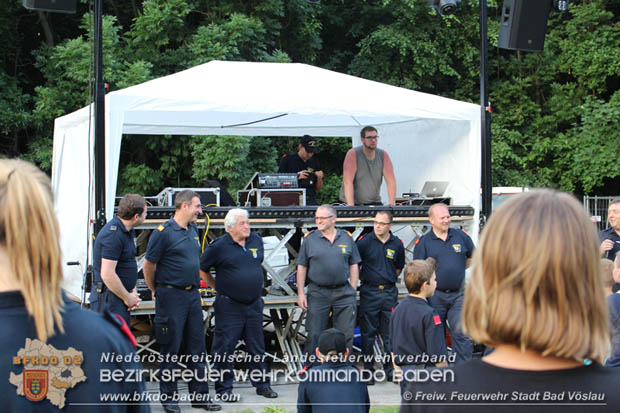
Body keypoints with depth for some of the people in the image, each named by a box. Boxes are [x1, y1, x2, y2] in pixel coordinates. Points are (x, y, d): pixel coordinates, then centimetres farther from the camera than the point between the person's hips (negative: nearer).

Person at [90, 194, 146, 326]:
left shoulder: (127, 231, 12)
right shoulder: (113, 234, -20)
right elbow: (107, 275, -24)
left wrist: (133, 292, 10)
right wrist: (128, 297, -13)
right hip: (109, 299, -10)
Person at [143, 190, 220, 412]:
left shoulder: (193, 230, 11)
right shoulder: (164, 232, -12)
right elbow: (148, 265, -7)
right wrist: (158, 291, 3)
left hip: (192, 294, 7)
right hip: (171, 296, -7)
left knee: (197, 348, 9)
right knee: (170, 350, 1)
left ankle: (200, 395, 16)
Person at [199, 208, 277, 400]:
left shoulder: (257, 240, 6)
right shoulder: (219, 246, -9)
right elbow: (202, 269, 2)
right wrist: (218, 287, 5)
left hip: (254, 304, 5)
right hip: (229, 306, -5)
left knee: (257, 348, 11)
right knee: (225, 348, 0)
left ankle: (262, 384, 21)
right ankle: (224, 388, 9)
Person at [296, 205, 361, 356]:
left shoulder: (346, 238, 6)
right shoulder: (310, 239, 2)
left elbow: (354, 266, 10)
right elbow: (301, 267, 4)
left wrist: (353, 291, 4)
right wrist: (300, 293, -1)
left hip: (343, 293, 1)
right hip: (318, 294, -1)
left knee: (346, 335, 4)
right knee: (314, 335, 1)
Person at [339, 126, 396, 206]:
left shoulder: (383, 155, -1)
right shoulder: (353, 154, -13)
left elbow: (391, 181, -6)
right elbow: (348, 181, -20)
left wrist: (392, 204, -17)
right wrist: (351, 207, -28)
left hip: (374, 202, 3)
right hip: (354, 203, -3)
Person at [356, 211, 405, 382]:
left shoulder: (397, 244, 5)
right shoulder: (365, 241, -4)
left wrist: (389, 279, 12)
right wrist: (363, 278, 5)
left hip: (390, 292, 2)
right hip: (369, 292, -2)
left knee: (390, 333, 6)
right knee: (368, 333, 2)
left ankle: (390, 369, 16)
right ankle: (368, 370, 10)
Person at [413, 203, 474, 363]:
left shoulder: (460, 236, 6)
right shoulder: (423, 242, 0)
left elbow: (472, 257, 23)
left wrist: (458, 270, 13)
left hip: (458, 294, 1)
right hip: (435, 295, -1)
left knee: (461, 334, -7)